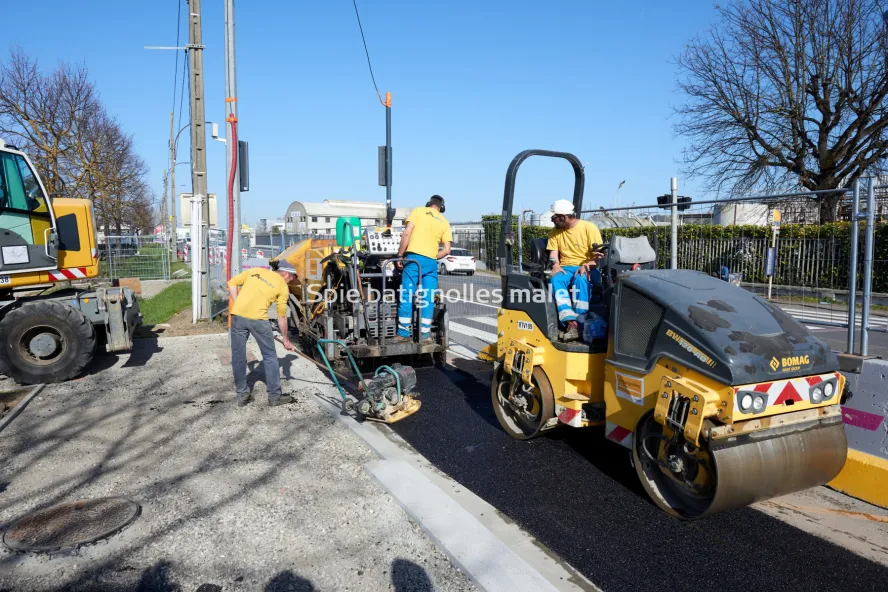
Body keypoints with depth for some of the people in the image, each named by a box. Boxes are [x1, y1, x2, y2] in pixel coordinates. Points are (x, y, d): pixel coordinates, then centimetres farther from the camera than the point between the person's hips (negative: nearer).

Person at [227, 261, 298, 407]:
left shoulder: (255, 271, 20)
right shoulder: (283, 286, 9)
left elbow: (232, 282, 15)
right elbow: (282, 316, 11)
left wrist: (237, 306, 15)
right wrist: (286, 340, 20)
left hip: (237, 316, 4)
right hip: (257, 319, -4)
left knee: (238, 357, 14)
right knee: (270, 356, 12)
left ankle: (242, 395, 23)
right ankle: (274, 396, 18)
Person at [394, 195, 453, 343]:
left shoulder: (418, 211, 8)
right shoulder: (444, 222, 14)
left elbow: (406, 233, -3)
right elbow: (447, 250, 6)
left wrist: (400, 255, 3)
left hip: (413, 258, -2)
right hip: (431, 262, 2)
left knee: (406, 296, 2)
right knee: (428, 299, 8)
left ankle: (403, 333, 5)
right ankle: (425, 334, 9)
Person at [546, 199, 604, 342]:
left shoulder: (589, 228, -3)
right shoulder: (555, 231, 12)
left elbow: (599, 255, -8)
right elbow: (553, 253, 7)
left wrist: (586, 266, -26)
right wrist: (555, 264, -16)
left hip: (587, 269, -3)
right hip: (565, 268, 3)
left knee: (580, 279, -38)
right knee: (555, 279, -31)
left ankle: (580, 324, -35)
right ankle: (571, 323, -42)